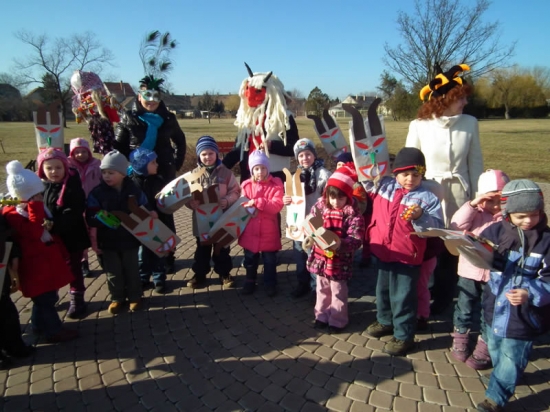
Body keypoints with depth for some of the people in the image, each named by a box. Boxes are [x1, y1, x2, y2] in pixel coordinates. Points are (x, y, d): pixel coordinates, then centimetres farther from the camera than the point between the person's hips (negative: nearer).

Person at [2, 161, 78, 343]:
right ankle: (54, 331, 12)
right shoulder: (11, 214, -17)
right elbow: (34, 232, -32)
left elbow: (51, 232, 17)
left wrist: (63, 252, 15)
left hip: (49, 259, 9)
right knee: (45, 299, 0)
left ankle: (39, 324, 37)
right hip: (34, 264, -9)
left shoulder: (36, 208, 10)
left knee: (46, 297, 20)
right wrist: (35, 208, -32)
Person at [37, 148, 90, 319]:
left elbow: (74, 212, -22)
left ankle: (77, 299, 26)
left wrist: (55, 225, -31)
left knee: (73, 268, 10)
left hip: (71, 236, -4)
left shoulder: (72, 186, -14)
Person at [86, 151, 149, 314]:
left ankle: (134, 296, 28)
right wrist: (101, 219, -30)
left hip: (129, 239, 0)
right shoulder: (97, 193, -7)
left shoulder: (134, 191, -6)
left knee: (132, 269, 12)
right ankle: (117, 298, 30)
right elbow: (91, 218, -11)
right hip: (108, 241, 1)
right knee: (113, 272, 12)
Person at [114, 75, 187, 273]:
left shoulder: (168, 118, 3)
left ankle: (167, 256, 19)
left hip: (164, 173, 1)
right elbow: (118, 146, 2)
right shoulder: (128, 118, 0)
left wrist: (177, 164, 7)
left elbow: (180, 141, 15)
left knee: (165, 215, 7)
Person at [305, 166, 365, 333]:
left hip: (340, 260, -4)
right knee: (322, 289, 20)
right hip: (320, 257, 4)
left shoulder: (353, 214, -16)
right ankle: (322, 315, 38)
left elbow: (356, 239, -21)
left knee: (338, 291, 13)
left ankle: (337, 320, 30)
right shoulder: (320, 206, -5)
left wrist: (341, 244, -38)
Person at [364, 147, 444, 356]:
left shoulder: (427, 198, -11)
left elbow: (437, 227, -15)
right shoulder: (383, 185, 1)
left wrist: (420, 217, -29)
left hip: (407, 256, -5)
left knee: (403, 297, 5)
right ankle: (385, 321, 46)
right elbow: (365, 181, 19)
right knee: (383, 290, 23)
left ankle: (404, 335, 23)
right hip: (383, 251, 5)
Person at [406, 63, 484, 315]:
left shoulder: (470, 123, -1)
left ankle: (443, 297, 29)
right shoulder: (419, 126, -7)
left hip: (459, 194, 2)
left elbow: (476, 162, 5)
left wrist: (477, 196, 4)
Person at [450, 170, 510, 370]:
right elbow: (456, 225, -17)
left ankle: (484, 346, 29)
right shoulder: (475, 213, -1)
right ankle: (460, 338, 34)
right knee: (465, 307, 15)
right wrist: (473, 204, -21)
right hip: (470, 270, 1)